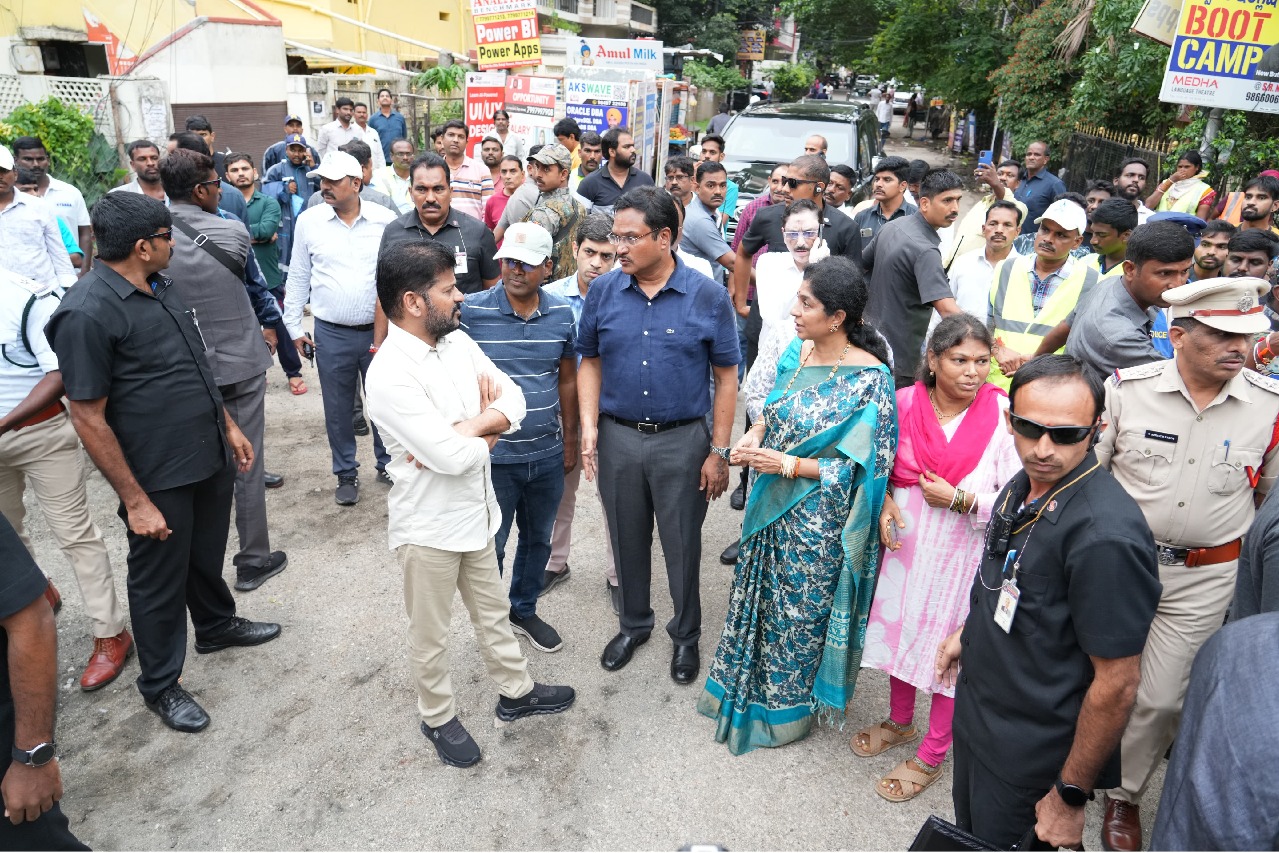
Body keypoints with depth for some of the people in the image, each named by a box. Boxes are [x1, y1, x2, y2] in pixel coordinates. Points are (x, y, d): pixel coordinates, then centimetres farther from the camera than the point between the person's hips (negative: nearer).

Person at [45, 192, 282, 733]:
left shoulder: (161, 287, 4)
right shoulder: (88, 313, -22)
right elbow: (89, 418, -20)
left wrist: (228, 425, 16)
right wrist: (135, 501, -18)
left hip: (210, 457, 7)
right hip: (158, 478, -7)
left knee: (207, 556, 26)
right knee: (160, 581, 11)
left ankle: (216, 625, 51)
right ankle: (160, 684, 31)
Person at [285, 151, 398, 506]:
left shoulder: (385, 220, -3)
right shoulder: (309, 221, 1)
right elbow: (298, 277, 7)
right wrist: (294, 326, 6)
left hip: (380, 330, -1)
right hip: (331, 333, 1)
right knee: (338, 409, 10)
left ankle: (388, 464, 29)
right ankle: (346, 474, 26)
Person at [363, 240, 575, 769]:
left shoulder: (458, 341, -2)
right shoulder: (390, 375, -27)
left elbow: (514, 399, -4)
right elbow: (454, 458, -30)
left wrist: (466, 429, -22)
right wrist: (486, 430, -10)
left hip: (475, 512, 7)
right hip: (428, 527, -7)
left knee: (492, 611, 25)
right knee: (431, 635, 16)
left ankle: (516, 692, 45)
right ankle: (438, 717, 39)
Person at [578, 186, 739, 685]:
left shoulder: (707, 297, -10)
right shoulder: (603, 291, -3)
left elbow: (726, 377, -6)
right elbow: (590, 362, 6)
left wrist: (719, 452, -7)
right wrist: (589, 428, -5)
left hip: (683, 441, -2)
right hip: (618, 438, 3)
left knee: (682, 545, 12)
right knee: (627, 540, 18)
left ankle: (686, 635, 36)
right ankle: (634, 624, 42)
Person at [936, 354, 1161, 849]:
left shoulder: (1106, 536, -31)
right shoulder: (1026, 484, -5)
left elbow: (1117, 683, -26)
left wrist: (1071, 795, -19)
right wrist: (967, 633, 21)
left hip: (1030, 759, -8)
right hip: (976, 712, 8)